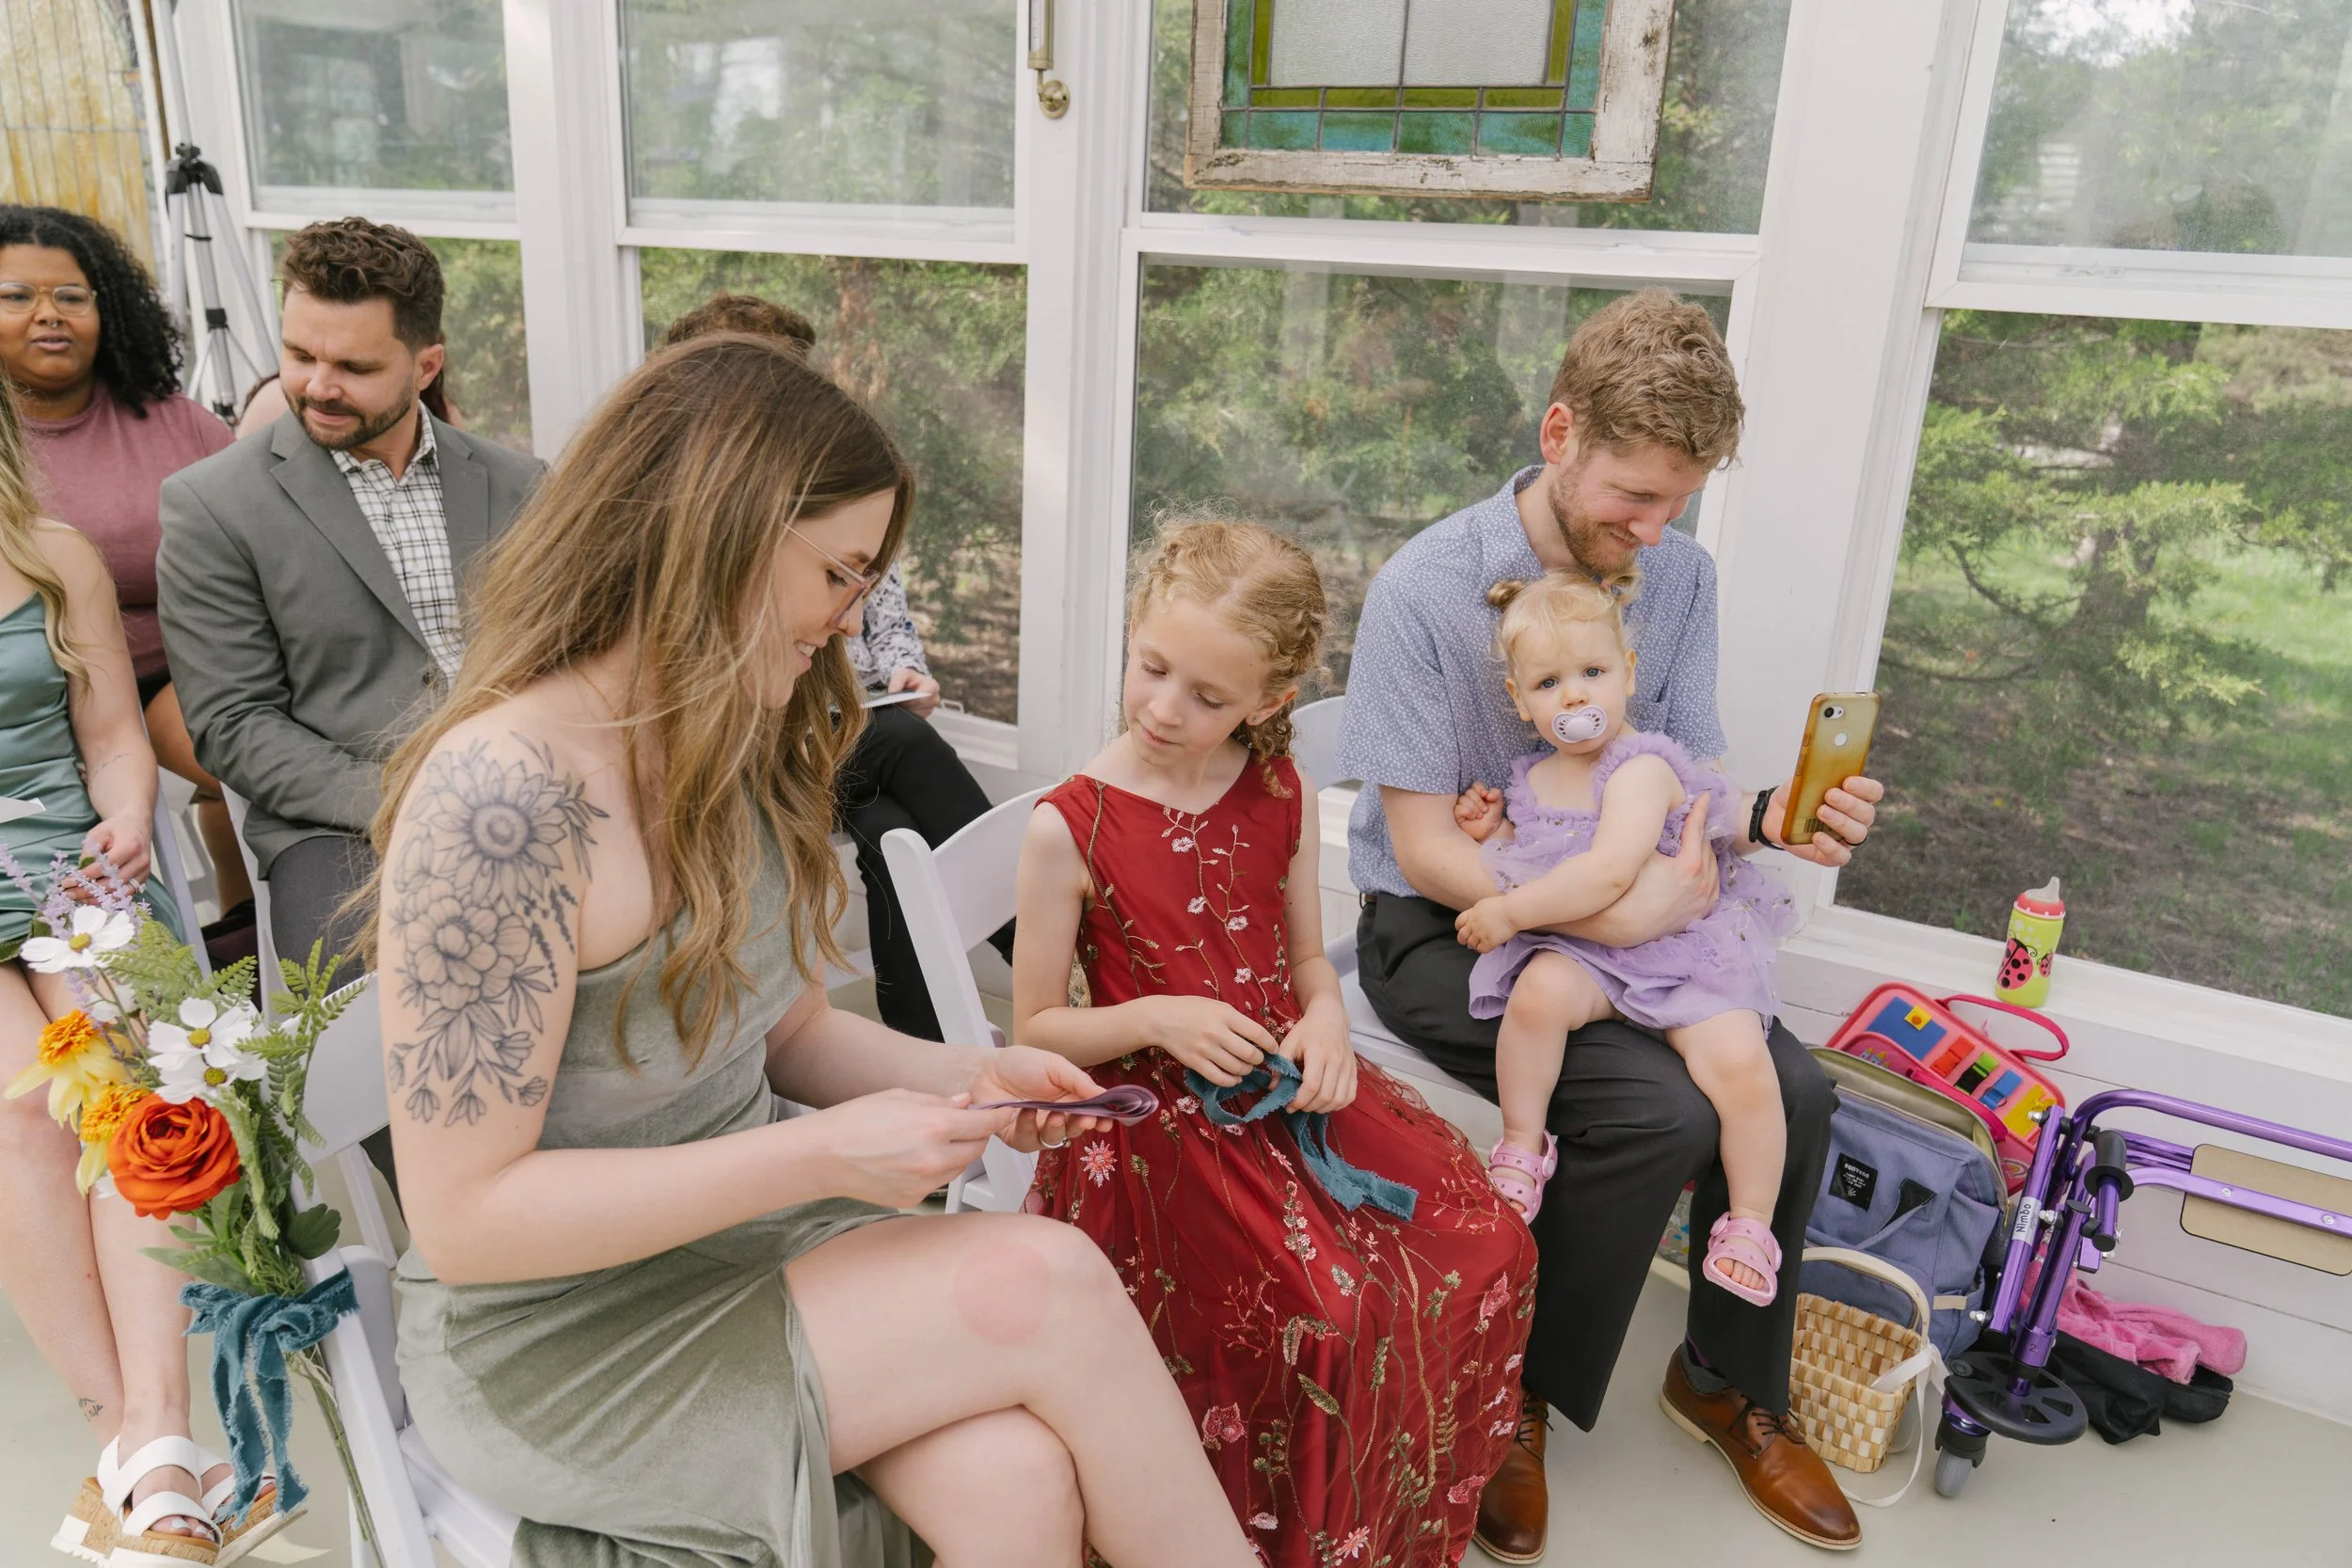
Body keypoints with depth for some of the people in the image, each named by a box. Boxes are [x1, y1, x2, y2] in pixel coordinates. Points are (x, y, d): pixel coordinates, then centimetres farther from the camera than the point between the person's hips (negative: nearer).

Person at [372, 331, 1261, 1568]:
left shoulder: (738, 753, 2)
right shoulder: (497, 792, -23)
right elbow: (463, 1216, -20)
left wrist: (964, 1076, -6)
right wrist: (822, 1158, -24)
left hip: (747, 1229, 6)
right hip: (553, 1328, -6)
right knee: (1045, 1284, -21)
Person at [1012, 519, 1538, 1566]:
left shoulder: (1282, 796, 4)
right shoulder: (1070, 827, -10)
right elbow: (1035, 1031, -4)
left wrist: (1324, 1019, -7)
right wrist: (1152, 1019, -20)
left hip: (1286, 1087, 5)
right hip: (1157, 1115, -5)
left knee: (1486, 1248, -8)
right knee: (1330, 1312, -24)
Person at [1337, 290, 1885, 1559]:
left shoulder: (1680, 576, -1)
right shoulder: (1426, 587, -19)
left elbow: (1688, 784, 4)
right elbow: (1425, 848, -19)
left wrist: (1772, 818, -20)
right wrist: (1615, 915, -29)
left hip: (1619, 920, 6)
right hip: (1439, 932, -5)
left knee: (1795, 1088, -14)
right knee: (1663, 1113, -26)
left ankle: (1732, 1381, 14)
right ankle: (1517, 1394, 0)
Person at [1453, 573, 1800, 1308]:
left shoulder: (1643, 767, -11)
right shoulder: (1532, 779, 12)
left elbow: (1609, 873, -26)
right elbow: (1525, 862, 28)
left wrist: (1507, 912, -21)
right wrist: (1490, 830, 7)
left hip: (1679, 950, -3)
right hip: (1578, 951, 4)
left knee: (1741, 1065, -25)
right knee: (1539, 991, -32)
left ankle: (1750, 1225, -1)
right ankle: (1522, 1145, -10)